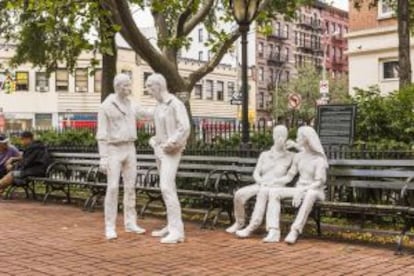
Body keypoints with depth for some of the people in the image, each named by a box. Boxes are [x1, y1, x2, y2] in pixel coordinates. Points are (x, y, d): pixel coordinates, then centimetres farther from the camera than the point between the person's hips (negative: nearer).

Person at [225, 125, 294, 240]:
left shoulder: (289, 156, 9)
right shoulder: (264, 155, 17)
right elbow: (256, 173, 10)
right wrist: (260, 181, -11)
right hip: (261, 185, 4)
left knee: (263, 193, -39)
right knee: (239, 194, -24)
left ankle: (251, 227, -43)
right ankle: (239, 223, -2)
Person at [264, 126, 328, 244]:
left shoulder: (319, 159, -9)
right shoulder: (298, 156, 9)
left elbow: (319, 182, -17)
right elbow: (289, 177, 9)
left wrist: (301, 191, -29)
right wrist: (272, 181, -5)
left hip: (314, 191, -5)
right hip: (299, 189, 5)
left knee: (310, 195, -43)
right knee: (273, 192, -20)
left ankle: (295, 231, -42)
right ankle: (274, 232, -32)